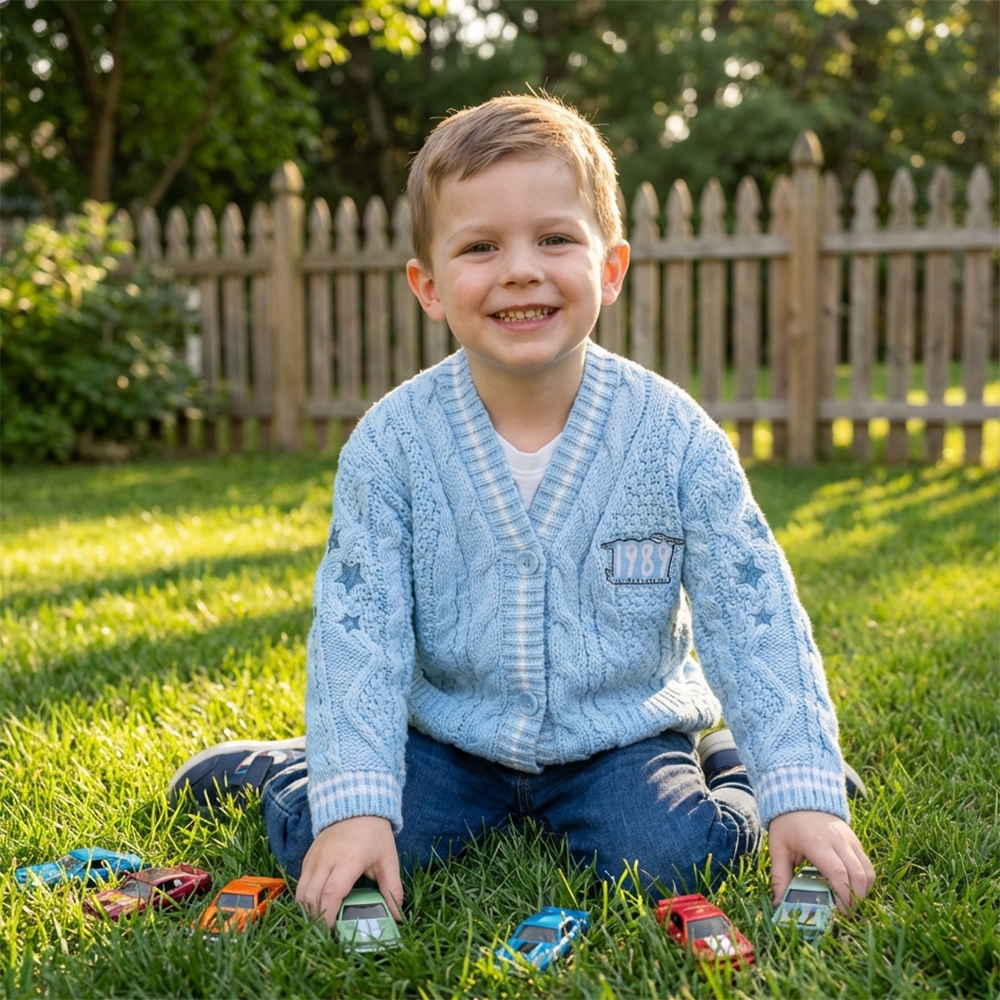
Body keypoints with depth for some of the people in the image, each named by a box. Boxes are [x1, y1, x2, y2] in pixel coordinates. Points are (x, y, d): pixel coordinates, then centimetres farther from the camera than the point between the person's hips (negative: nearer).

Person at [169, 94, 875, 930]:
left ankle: (727, 770, 9)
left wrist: (802, 792, -20)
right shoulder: (391, 444, -12)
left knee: (672, 858, -25)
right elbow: (357, 634, -13)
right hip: (451, 737, 1)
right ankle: (290, 770, 19)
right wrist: (354, 803, -24)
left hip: (620, 735, 0)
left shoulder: (673, 435, -13)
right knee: (319, 846, -16)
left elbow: (756, 621, -12)